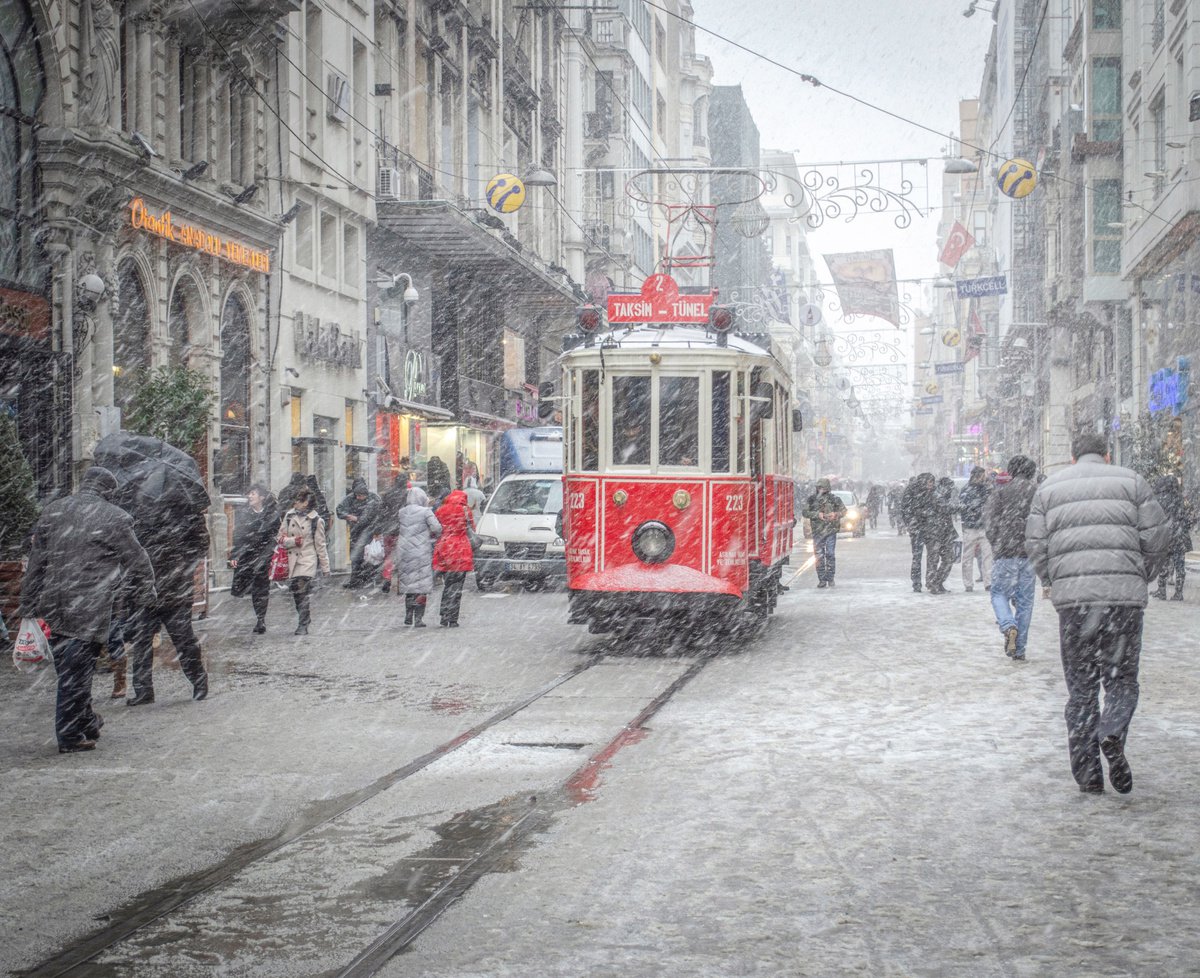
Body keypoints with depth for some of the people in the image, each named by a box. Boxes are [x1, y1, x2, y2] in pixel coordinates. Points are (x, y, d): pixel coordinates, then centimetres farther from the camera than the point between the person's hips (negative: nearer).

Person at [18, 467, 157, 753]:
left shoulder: (52, 512, 10)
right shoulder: (115, 518, -6)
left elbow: (36, 563, 12)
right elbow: (137, 561, 3)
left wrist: (29, 606, 17)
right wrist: (148, 595, 19)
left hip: (53, 608, 5)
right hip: (89, 610, -5)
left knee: (68, 670, 16)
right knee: (77, 672, 0)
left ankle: (85, 722, 30)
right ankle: (70, 737, 5)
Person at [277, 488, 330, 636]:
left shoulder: (316, 520, -2)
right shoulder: (289, 515, 7)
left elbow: (320, 545, 2)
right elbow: (281, 538, 8)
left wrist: (325, 567, 4)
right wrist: (295, 541, -10)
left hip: (307, 559, -4)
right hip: (292, 560, 4)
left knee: (303, 591, -14)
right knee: (295, 592, 6)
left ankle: (303, 625, -9)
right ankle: (305, 619, 24)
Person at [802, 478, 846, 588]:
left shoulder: (835, 499, 4)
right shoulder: (811, 500, 6)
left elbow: (843, 511, 7)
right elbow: (805, 513, -1)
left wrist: (835, 514, -13)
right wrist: (817, 514, -15)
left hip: (831, 531, -1)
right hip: (817, 532, 1)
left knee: (830, 554, -2)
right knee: (819, 556, -1)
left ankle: (830, 579, 6)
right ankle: (821, 580, 3)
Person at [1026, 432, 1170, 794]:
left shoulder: (1050, 488, 14)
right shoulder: (1130, 481, 9)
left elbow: (1036, 546, 7)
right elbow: (1158, 536, 4)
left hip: (1072, 598, 1)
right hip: (1125, 595, -1)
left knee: (1081, 686, 8)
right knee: (1121, 678, 7)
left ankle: (1088, 774, 6)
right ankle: (1112, 735, -22)